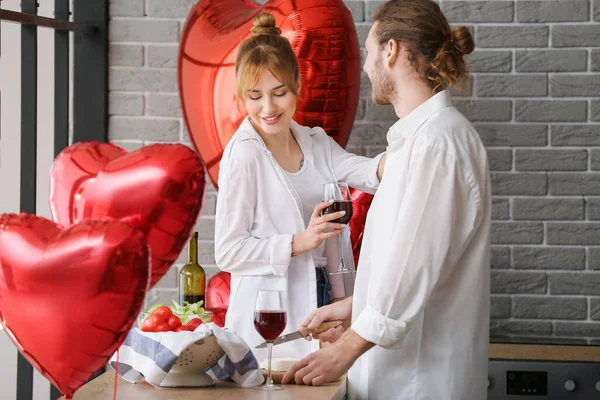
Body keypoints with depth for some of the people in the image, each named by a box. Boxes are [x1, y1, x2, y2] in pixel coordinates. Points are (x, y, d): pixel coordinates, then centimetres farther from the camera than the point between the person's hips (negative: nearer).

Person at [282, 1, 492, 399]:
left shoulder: (437, 141, -18)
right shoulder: (419, 135, 15)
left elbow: (416, 263, -22)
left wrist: (344, 352, -19)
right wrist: (355, 306, 18)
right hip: (397, 365, 9)